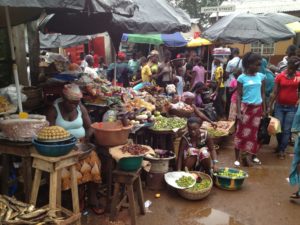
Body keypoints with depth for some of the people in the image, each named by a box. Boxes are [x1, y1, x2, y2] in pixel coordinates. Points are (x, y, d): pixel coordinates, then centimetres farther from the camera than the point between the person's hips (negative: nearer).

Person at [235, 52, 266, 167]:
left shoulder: (261, 76, 4)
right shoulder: (242, 78, -7)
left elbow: (262, 94, 10)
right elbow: (238, 96, -6)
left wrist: (264, 109, 7)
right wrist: (238, 112, -12)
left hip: (257, 108, 4)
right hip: (246, 107, -3)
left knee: (254, 132, 10)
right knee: (241, 132, 0)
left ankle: (252, 155, 23)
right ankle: (237, 157, 9)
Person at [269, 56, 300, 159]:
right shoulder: (280, 76, -5)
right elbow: (275, 92, -3)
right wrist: (270, 106, -5)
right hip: (279, 106, 1)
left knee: (287, 130, 3)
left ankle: (282, 150, 16)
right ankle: (280, 145, 31)